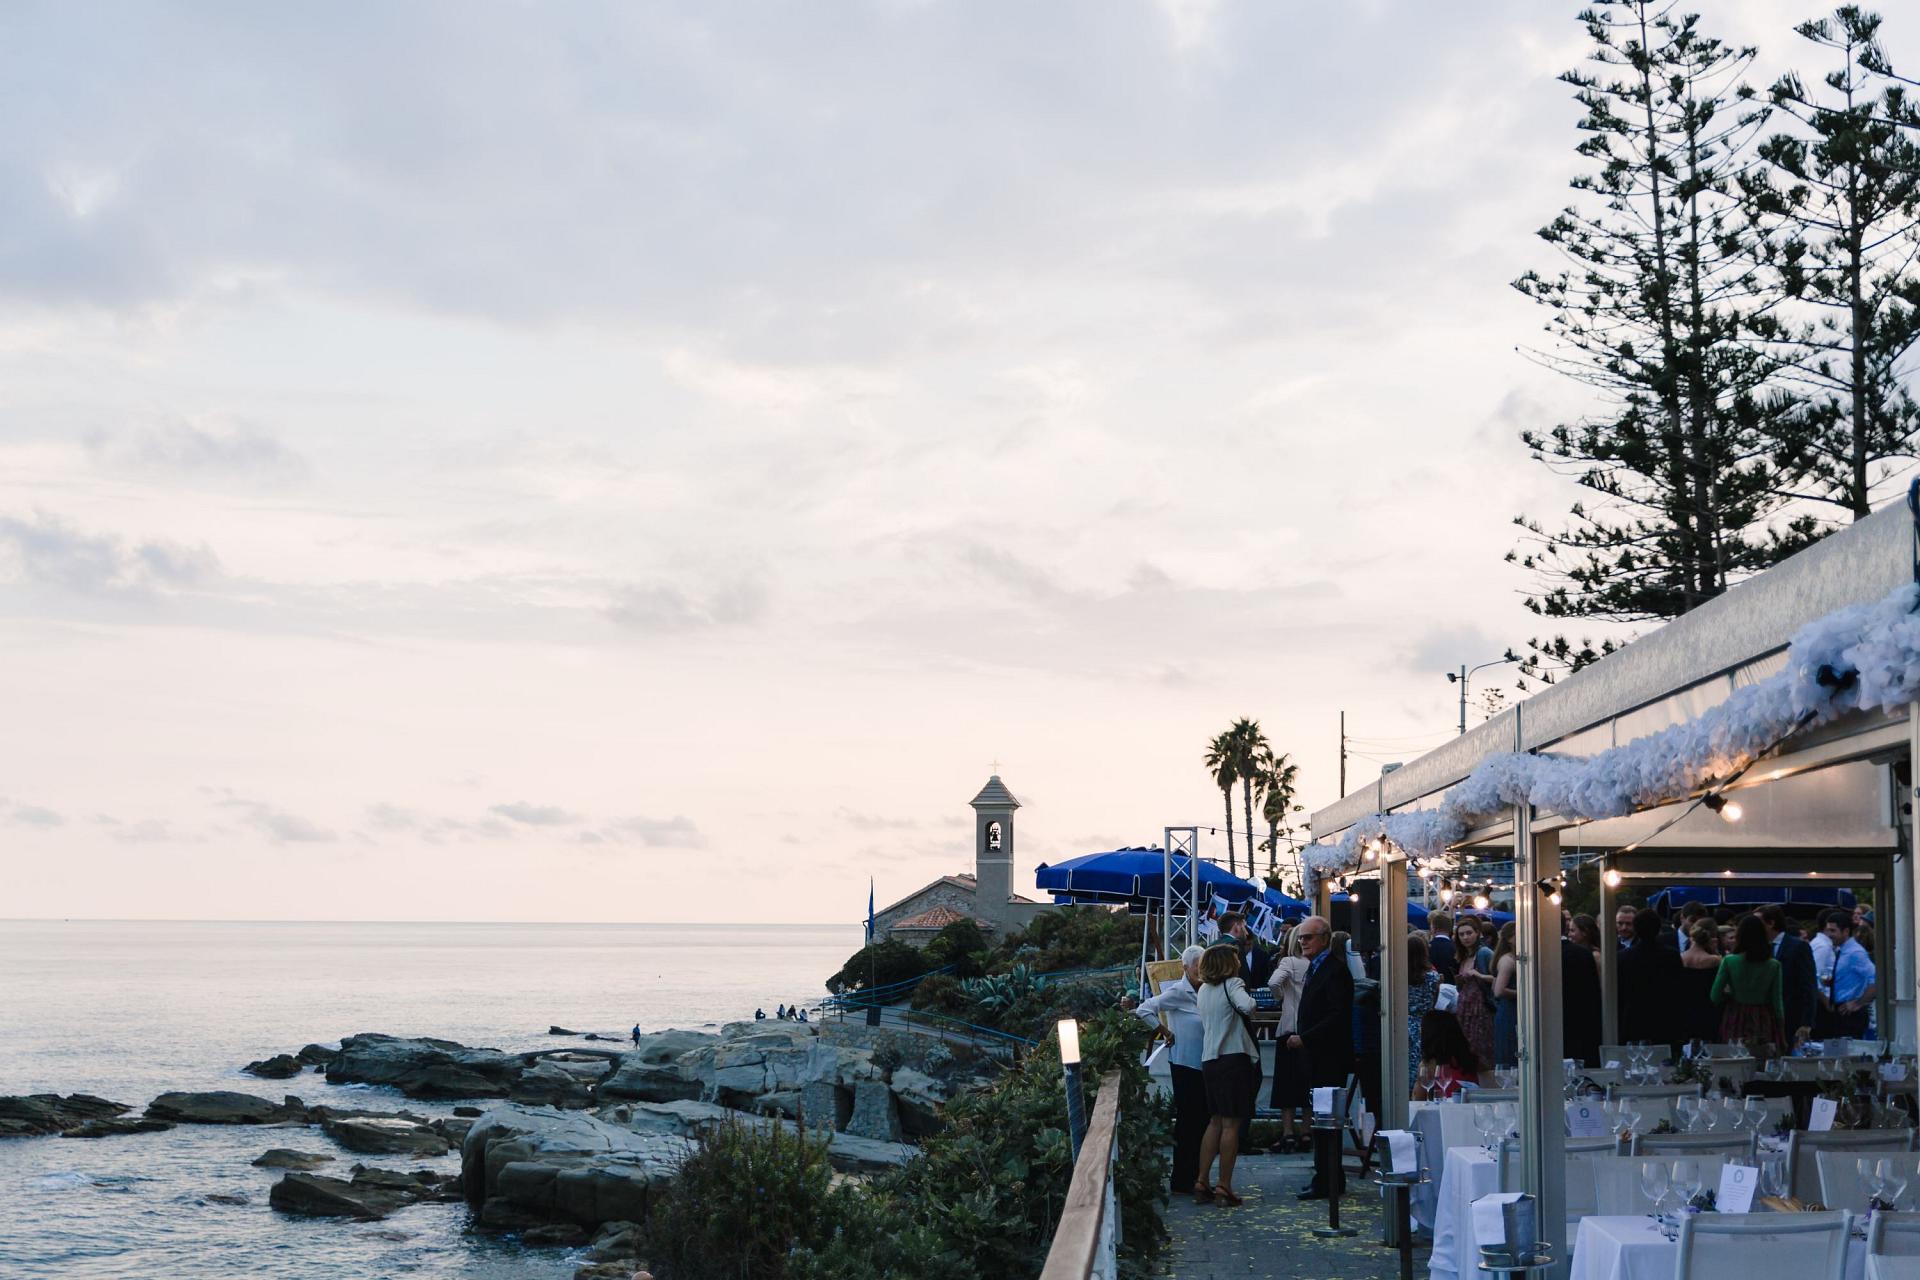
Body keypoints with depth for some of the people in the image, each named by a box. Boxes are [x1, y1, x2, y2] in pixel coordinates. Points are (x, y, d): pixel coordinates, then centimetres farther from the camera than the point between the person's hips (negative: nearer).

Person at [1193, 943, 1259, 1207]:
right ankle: (1224, 1187, -3)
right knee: (1231, 1124, -2)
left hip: (1209, 1059, 7)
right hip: (1233, 1057, -7)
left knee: (1215, 1122, 15)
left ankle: (1201, 1182, 12)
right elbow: (1246, 1006, -27)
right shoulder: (1232, 984, -9)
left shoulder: (1203, 989, 12)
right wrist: (1254, 1003, -7)